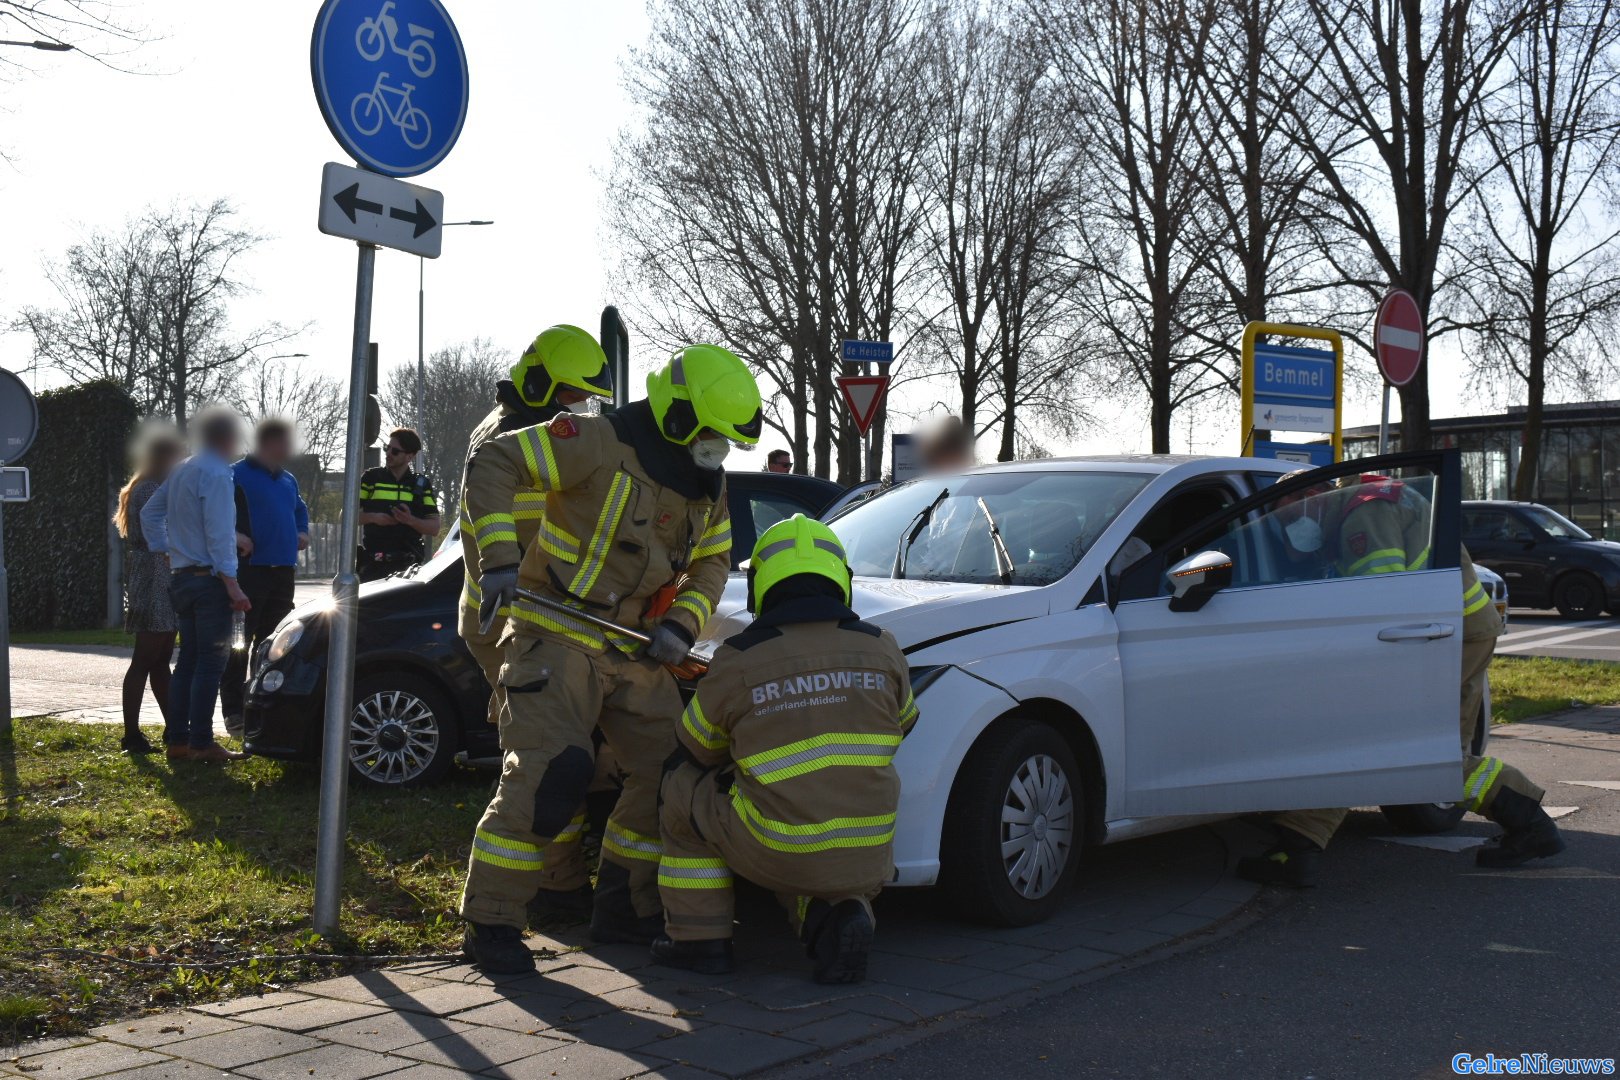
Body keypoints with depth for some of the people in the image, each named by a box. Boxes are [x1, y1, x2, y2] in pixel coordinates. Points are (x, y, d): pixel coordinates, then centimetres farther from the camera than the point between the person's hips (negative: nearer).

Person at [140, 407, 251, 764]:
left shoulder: (181, 470, 14)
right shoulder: (216, 474, -13)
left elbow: (150, 513, 21)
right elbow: (219, 533, -19)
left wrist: (163, 552, 21)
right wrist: (231, 584, -19)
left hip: (181, 576, 9)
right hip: (209, 577, -9)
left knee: (188, 659, 12)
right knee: (210, 661, -5)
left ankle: (176, 739, 14)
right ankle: (201, 743, -5)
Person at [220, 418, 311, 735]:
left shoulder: (288, 480, 19)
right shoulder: (236, 476, -5)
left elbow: (300, 509, 34)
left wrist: (302, 532, 16)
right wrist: (232, 534, -21)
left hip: (283, 572, 8)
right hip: (250, 569, -8)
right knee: (239, 643, -6)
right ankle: (234, 713, -3)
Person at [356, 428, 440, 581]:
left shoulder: (422, 485, 11)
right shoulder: (370, 478, 9)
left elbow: (434, 528, 6)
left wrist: (411, 520, -13)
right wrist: (373, 517, -10)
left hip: (409, 564, 0)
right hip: (373, 563, 0)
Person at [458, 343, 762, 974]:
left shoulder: (707, 485, 8)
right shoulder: (601, 446, -16)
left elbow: (712, 563, 16)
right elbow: (493, 463, -18)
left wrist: (681, 623, -3)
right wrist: (499, 558, -27)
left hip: (635, 651, 8)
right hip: (557, 635, -7)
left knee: (666, 772, 6)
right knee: (543, 774, -15)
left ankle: (624, 911, 20)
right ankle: (490, 924, -2)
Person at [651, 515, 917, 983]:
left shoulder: (737, 661, -7)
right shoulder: (882, 649, -1)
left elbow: (698, 748, 10)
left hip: (777, 852, -3)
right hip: (867, 857, 4)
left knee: (682, 783, 20)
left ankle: (699, 939, 20)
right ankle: (837, 913, 4)